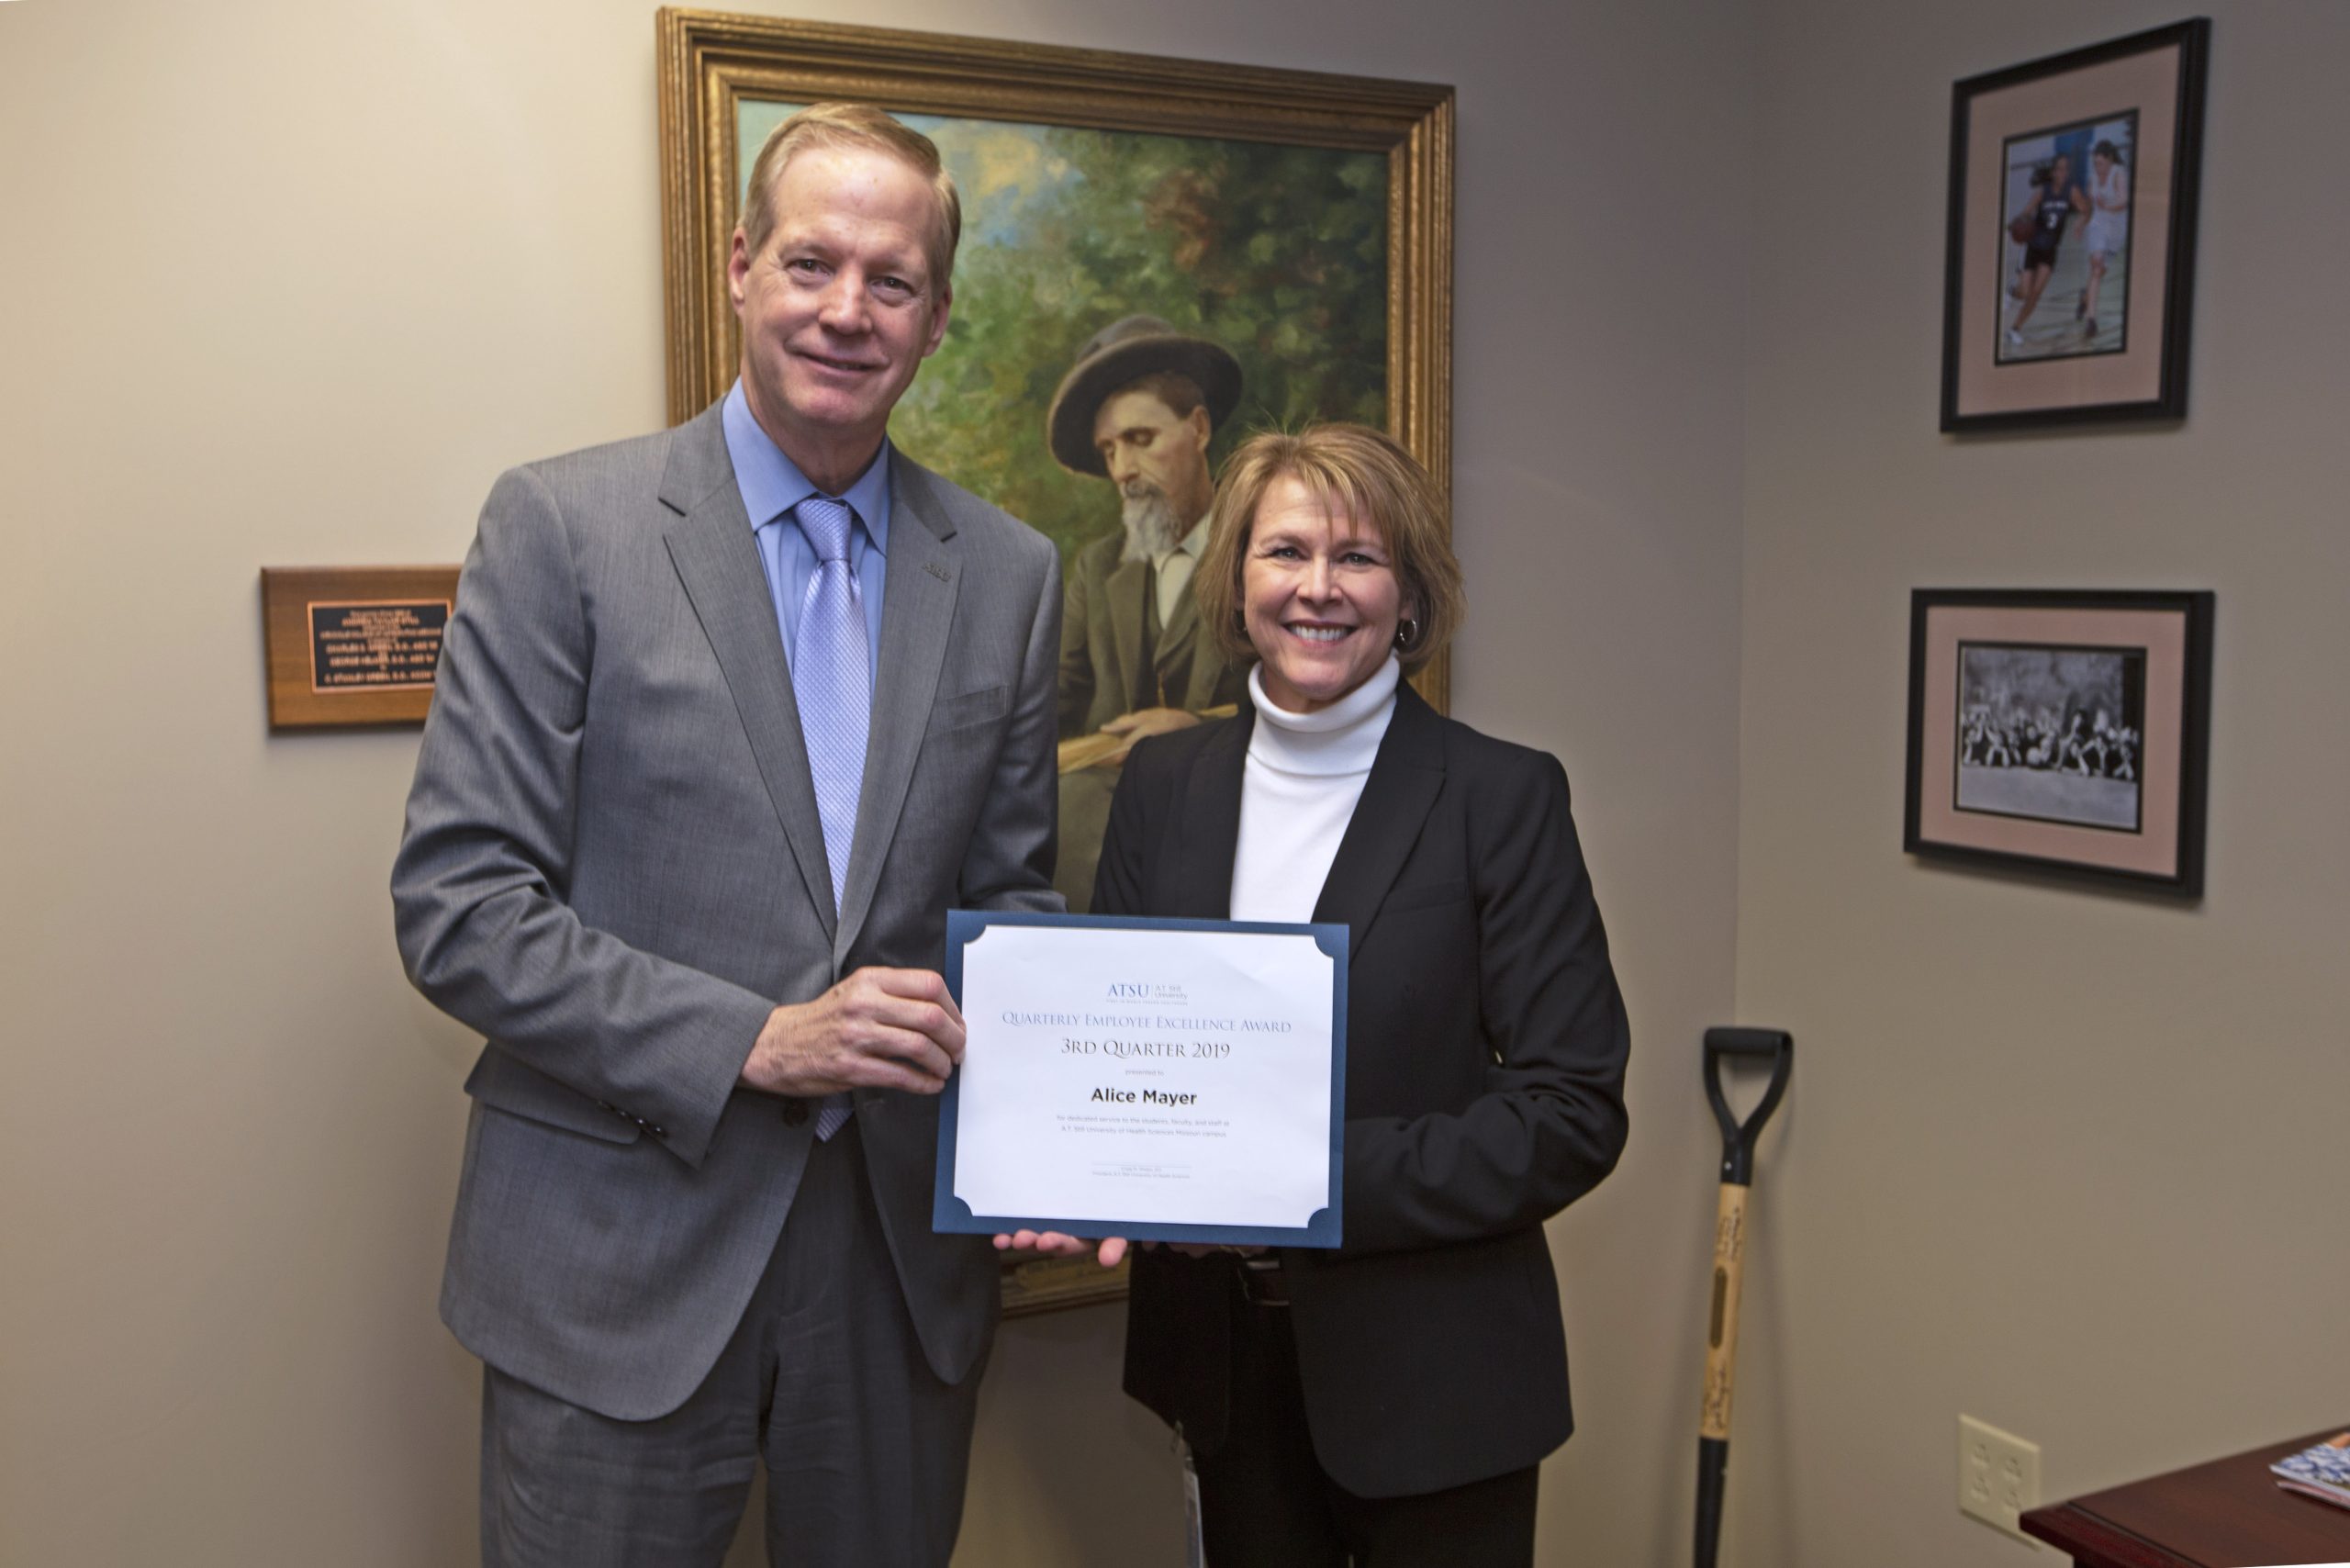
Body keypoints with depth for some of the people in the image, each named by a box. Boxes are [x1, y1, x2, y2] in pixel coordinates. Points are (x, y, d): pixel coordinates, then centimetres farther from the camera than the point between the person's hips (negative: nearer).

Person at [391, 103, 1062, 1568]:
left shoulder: (1010, 573, 5)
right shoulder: (562, 524, -7)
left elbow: (1010, 898, 10)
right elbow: (457, 905, -10)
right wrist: (752, 1040, -18)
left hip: (905, 1262, 4)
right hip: (624, 1261, -3)